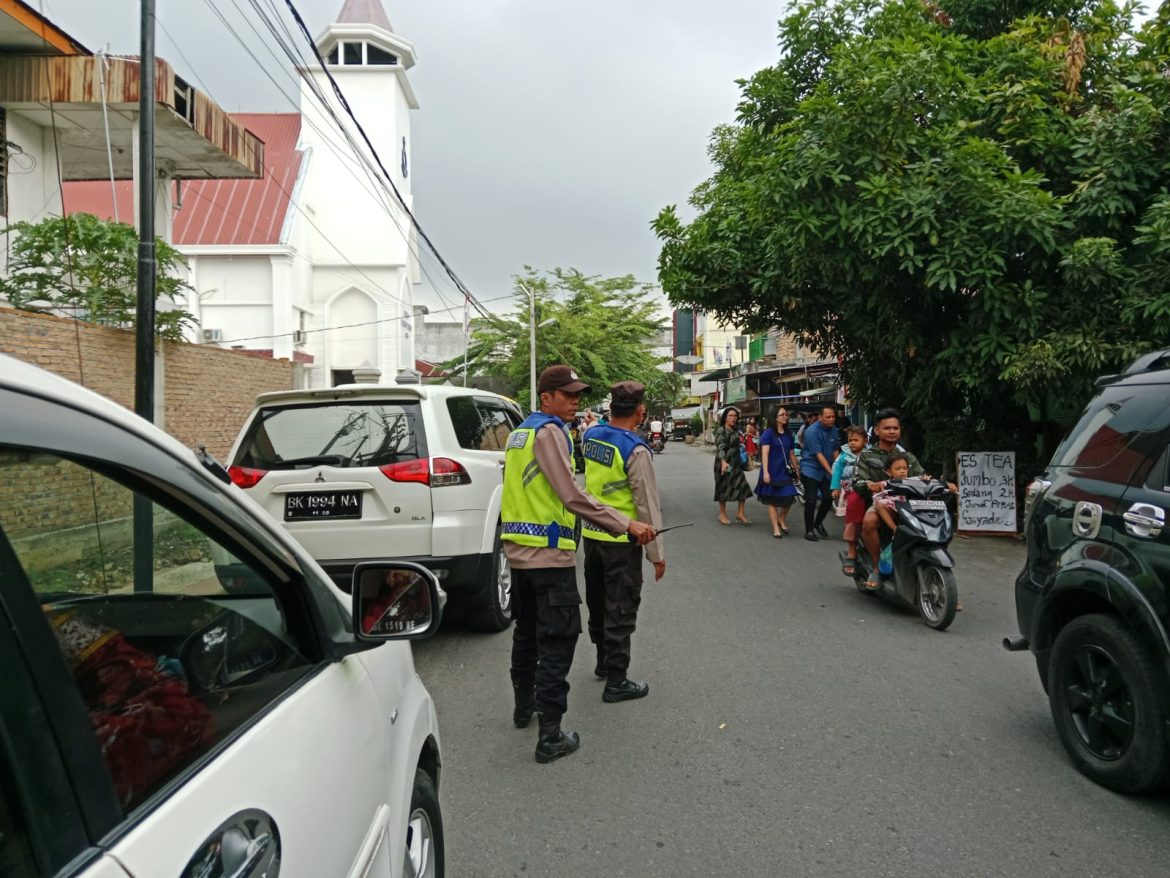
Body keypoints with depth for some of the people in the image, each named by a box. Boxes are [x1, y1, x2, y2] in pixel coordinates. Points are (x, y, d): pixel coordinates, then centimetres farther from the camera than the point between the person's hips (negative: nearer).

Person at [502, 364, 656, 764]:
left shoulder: (520, 432, 15)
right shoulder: (548, 432, -14)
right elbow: (572, 496, -21)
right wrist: (627, 525, -21)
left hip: (519, 550, 10)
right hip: (549, 553, -9)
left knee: (527, 630, 21)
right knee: (557, 640, -5)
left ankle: (524, 705, 37)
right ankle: (550, 735, -3)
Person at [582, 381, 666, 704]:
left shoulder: (591, 436, 0)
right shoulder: (636, 450, -21)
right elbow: (647, 504, -18)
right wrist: (656, 553, -12)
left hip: (591, 534, 7)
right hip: (621, 541, -7)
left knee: (597, 601, 21)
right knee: (620, 610, 4)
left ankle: (604, 661, 39)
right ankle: (616, 682, 12)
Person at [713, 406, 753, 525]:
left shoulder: (735, 431, 12)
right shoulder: (721, 430, -12)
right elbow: (720, 447, -26)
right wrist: (723, 462, -40)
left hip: (736, 463, 7)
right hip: (724, 463, -7)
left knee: (743, 486, 0)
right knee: (724, 487, 3)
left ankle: (740, 513, 10)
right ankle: (722, 514, 16)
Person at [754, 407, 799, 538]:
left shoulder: (788, 434, 10)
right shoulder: (768, 433, -6)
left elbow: (792, 454, 16)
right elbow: (764, 453, -12)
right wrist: (765, 472, -18)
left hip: (785, 471, 5)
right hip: (772, 472, -4)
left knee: (789, 497, -6)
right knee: (772, 500, 2)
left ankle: (782, 519, 22)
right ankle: (776, 528, 12)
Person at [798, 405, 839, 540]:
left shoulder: (834, 430, 1)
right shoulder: (812, 431, -19)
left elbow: (835, 451, 7)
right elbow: (818, 454, -21)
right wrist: (831, 471, -25)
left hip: (827, 470, 6)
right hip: (811, 469, -6)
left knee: (828, 498, 3)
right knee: (811, 500, -6)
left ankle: (818, 523, 26)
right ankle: (809, 530, 6)